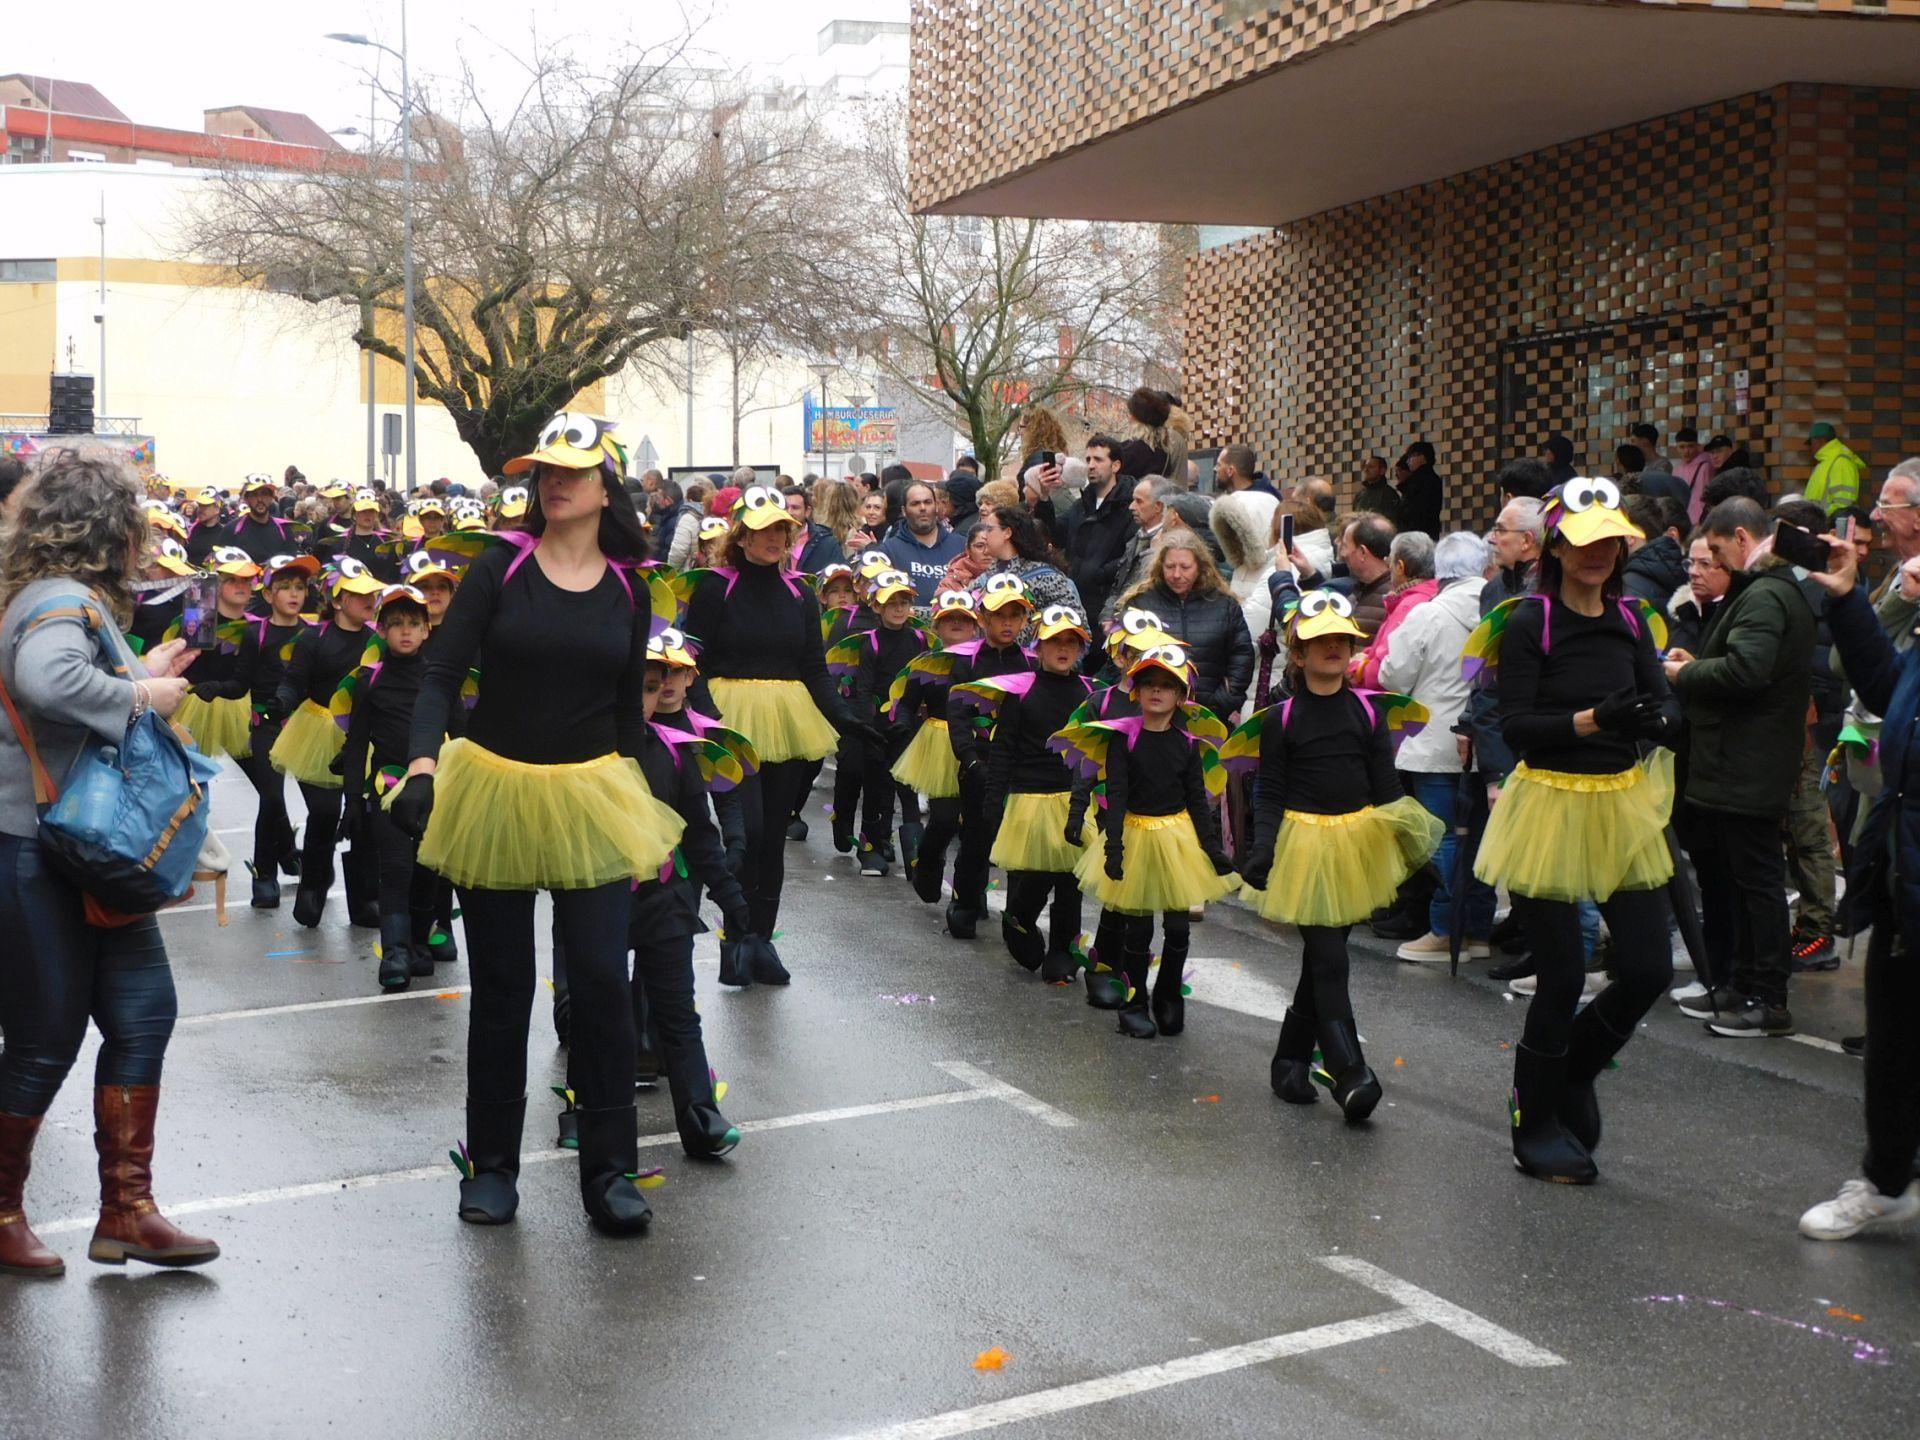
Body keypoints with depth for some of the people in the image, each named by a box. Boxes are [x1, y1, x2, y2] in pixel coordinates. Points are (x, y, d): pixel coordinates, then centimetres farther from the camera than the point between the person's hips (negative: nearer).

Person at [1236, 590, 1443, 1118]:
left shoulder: (1367, 711, 5)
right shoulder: (1280, 719, -3)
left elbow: (1386, 785, 7)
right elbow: (1269, 793, -2)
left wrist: (1406, 839, 2)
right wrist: (1263, 848, -14)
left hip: (1358, 842, 4)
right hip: (1303, 843, -4)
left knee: (1323, 955, 11)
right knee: (1328, 959, -10)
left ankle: (1291, 1057, 25)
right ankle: (1348, 1073, -11)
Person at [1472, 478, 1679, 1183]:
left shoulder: (1630, 620, 7)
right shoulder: (1528, 622, -9)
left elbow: (1668, 708, 2)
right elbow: (1516, 725, -15)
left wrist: (1651, 717, -20)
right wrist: (1590, 719, -28)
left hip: (1624, 806, 5)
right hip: (1551, 805, -5)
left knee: (1649, 969, 2)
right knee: (1562, 977, 0)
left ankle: (1571, 1072, 31)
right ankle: (1534, 1126, 20)